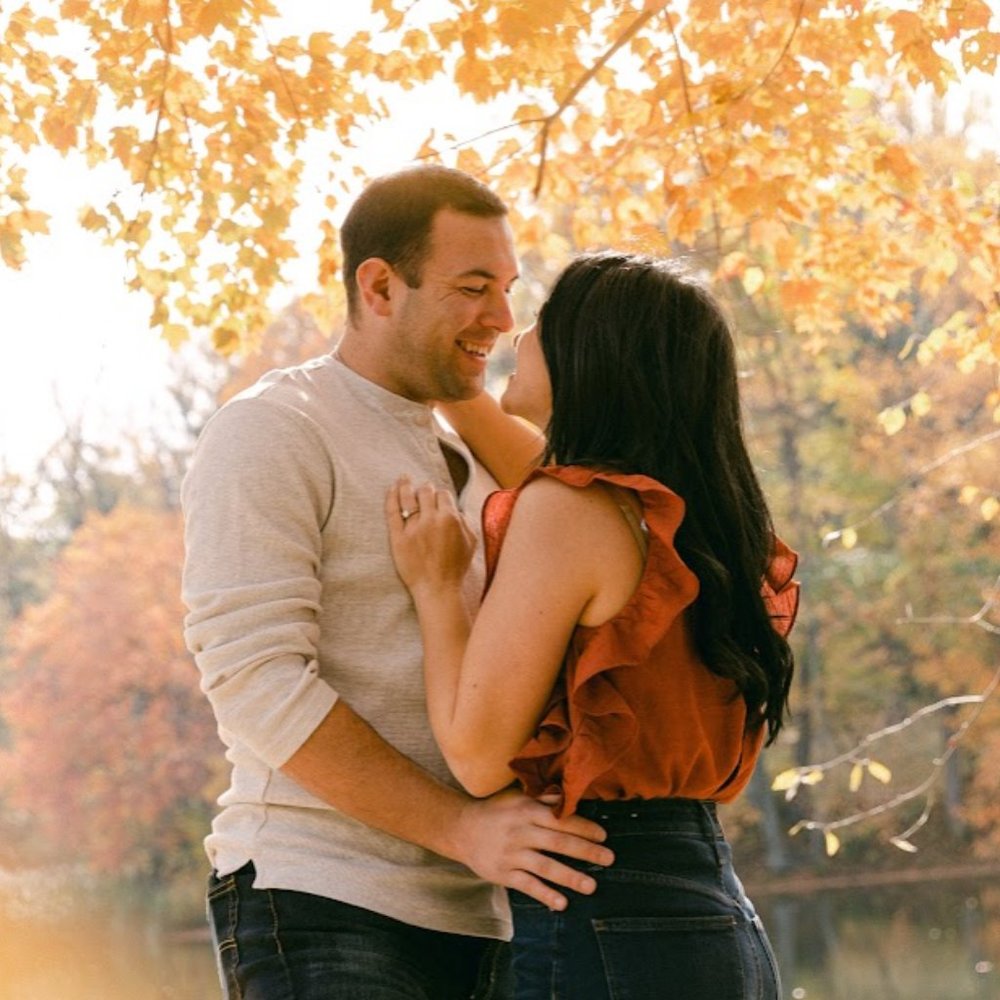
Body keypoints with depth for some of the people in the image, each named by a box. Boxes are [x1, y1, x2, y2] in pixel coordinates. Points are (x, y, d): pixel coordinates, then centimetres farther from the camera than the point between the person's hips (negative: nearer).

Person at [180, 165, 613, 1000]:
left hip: (474, 924, 8)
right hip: (322, 909, -8)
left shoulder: (463, 469, 22)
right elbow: (255, 679, -15)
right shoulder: (270, 434, -4)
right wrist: (461, 827, -21)